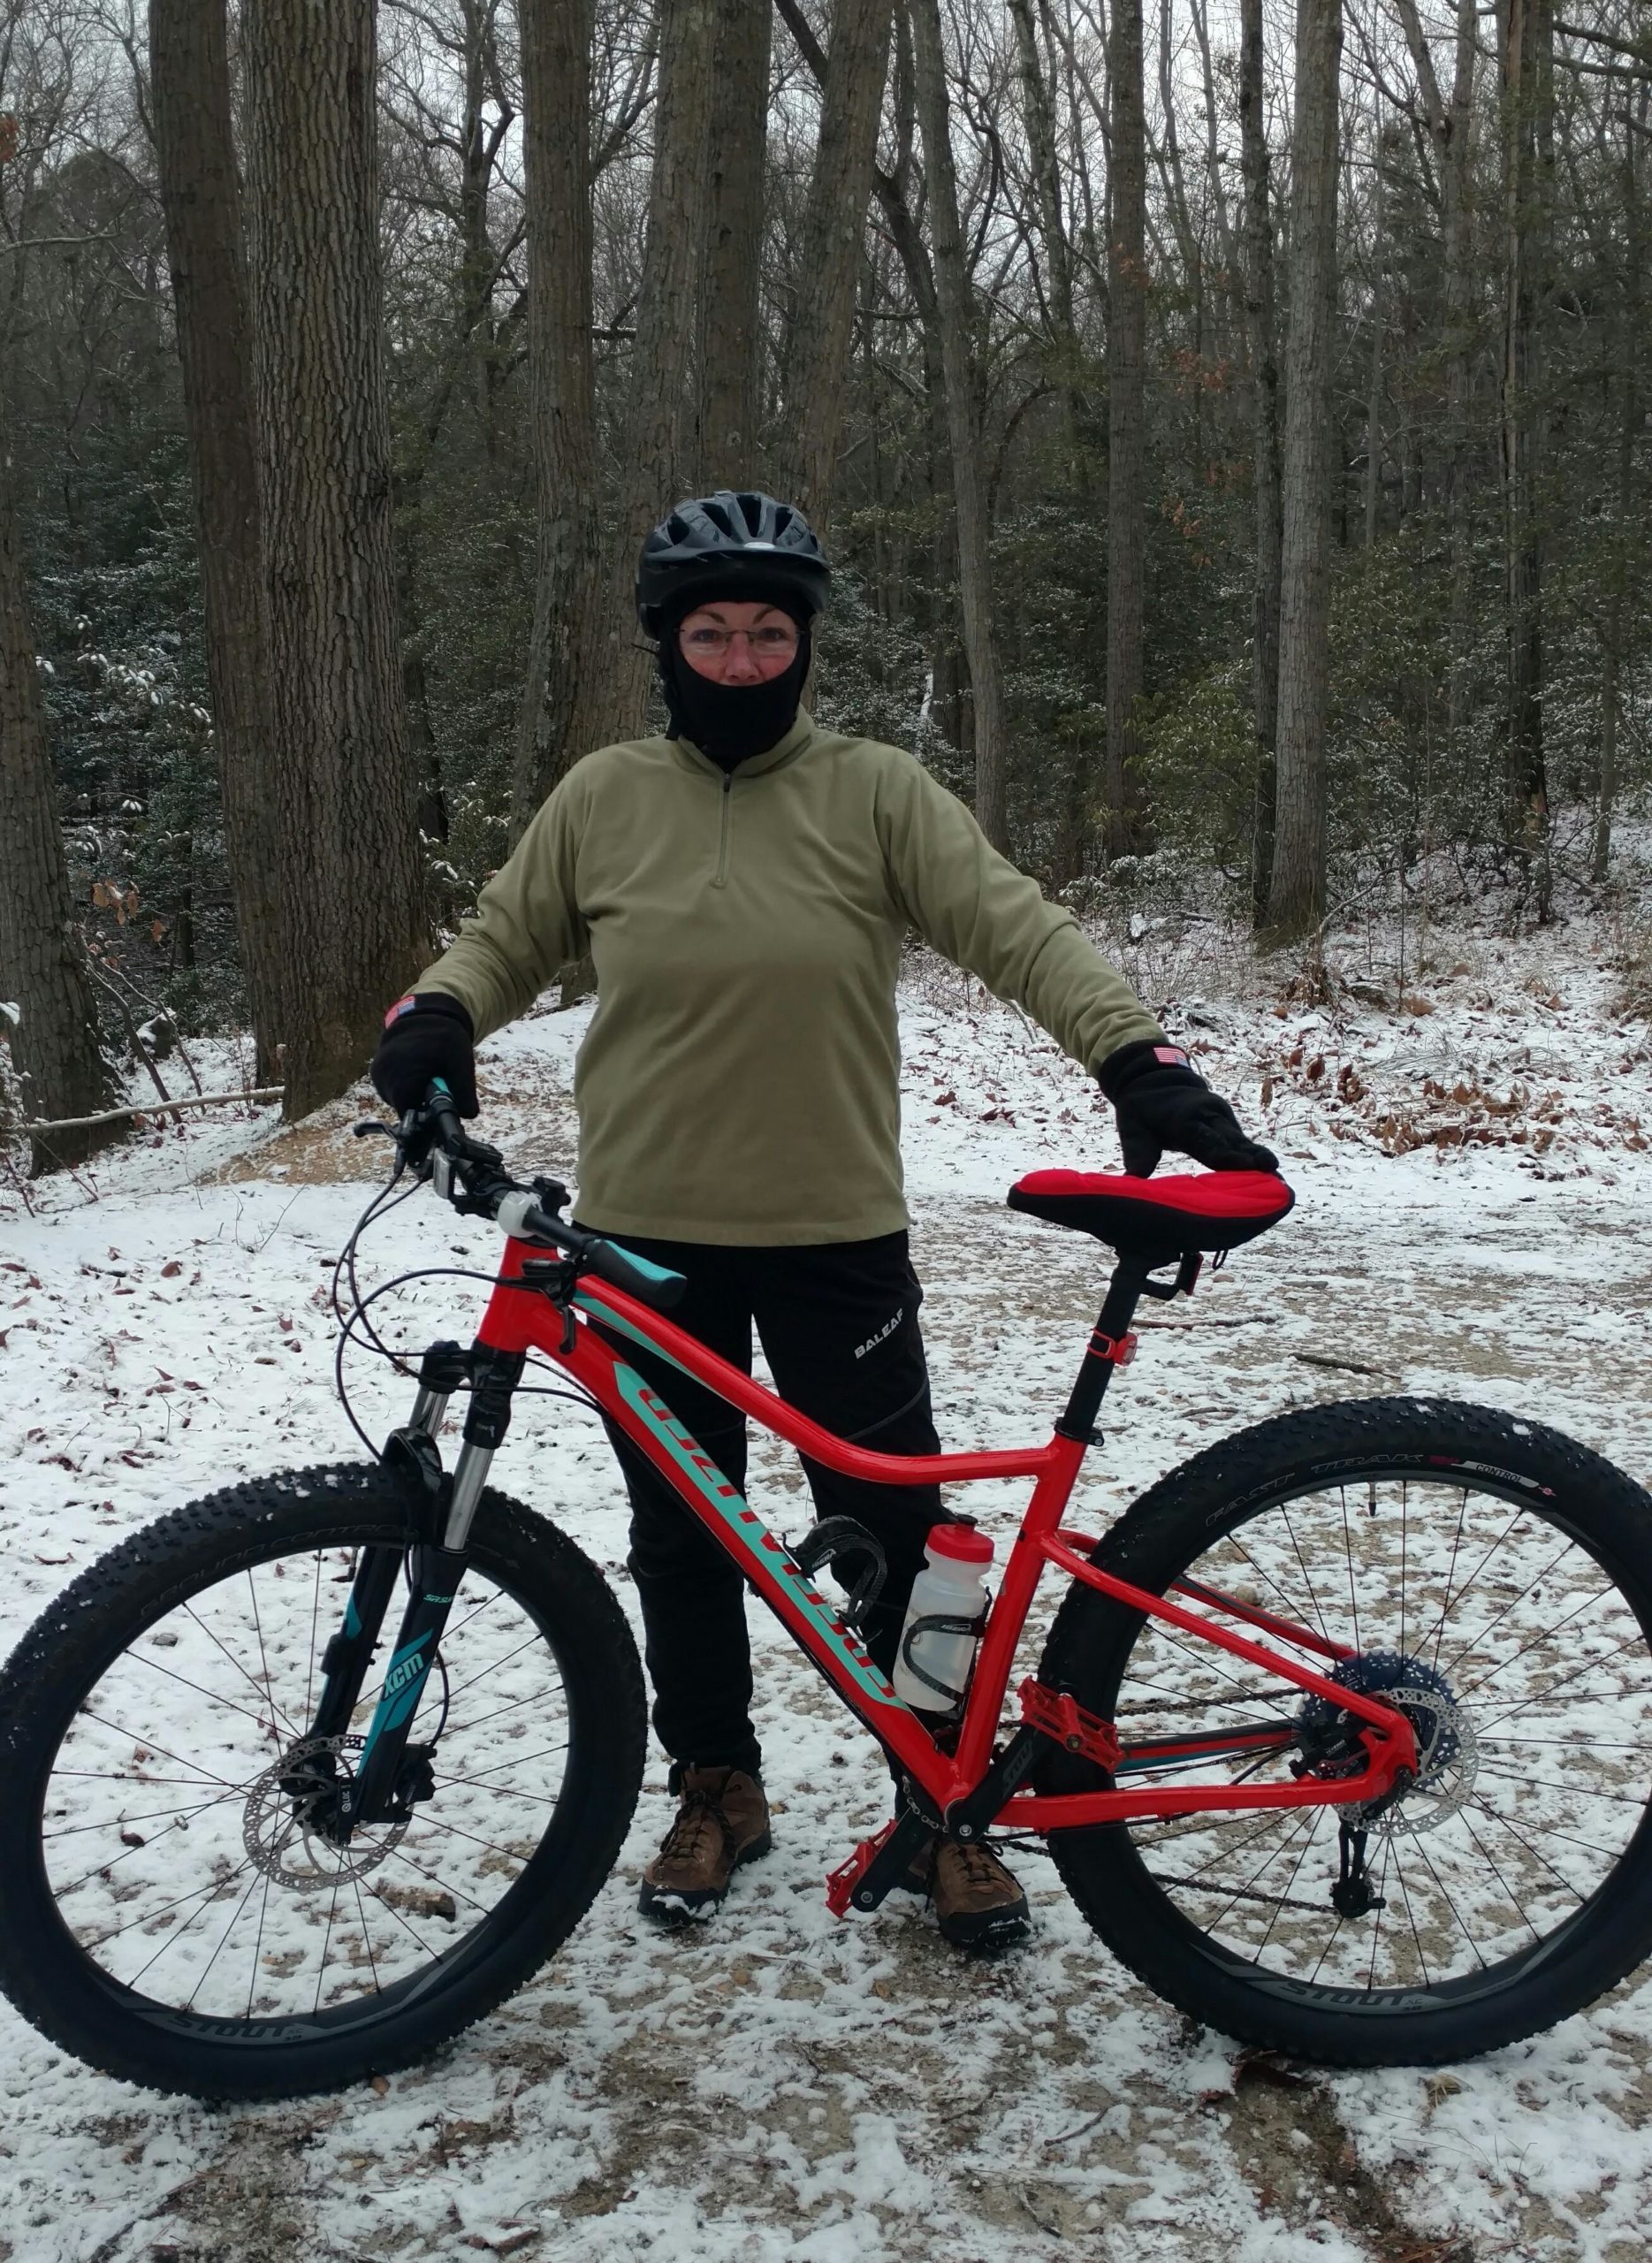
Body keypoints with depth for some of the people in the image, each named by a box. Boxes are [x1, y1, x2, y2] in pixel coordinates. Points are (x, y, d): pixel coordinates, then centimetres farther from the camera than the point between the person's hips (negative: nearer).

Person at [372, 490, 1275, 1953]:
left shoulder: (876, 795, -3)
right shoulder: (603, 799, 3)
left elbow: (1018, 931, -11)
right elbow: (504, 942, 12)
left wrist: (1141, 1060, -25)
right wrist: (437, 1016, -9)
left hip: (836, 1237, -2)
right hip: (647, 1238, 2)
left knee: (896, 1531, 3)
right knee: (680, 1538, 14)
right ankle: (716, 1790, 34)